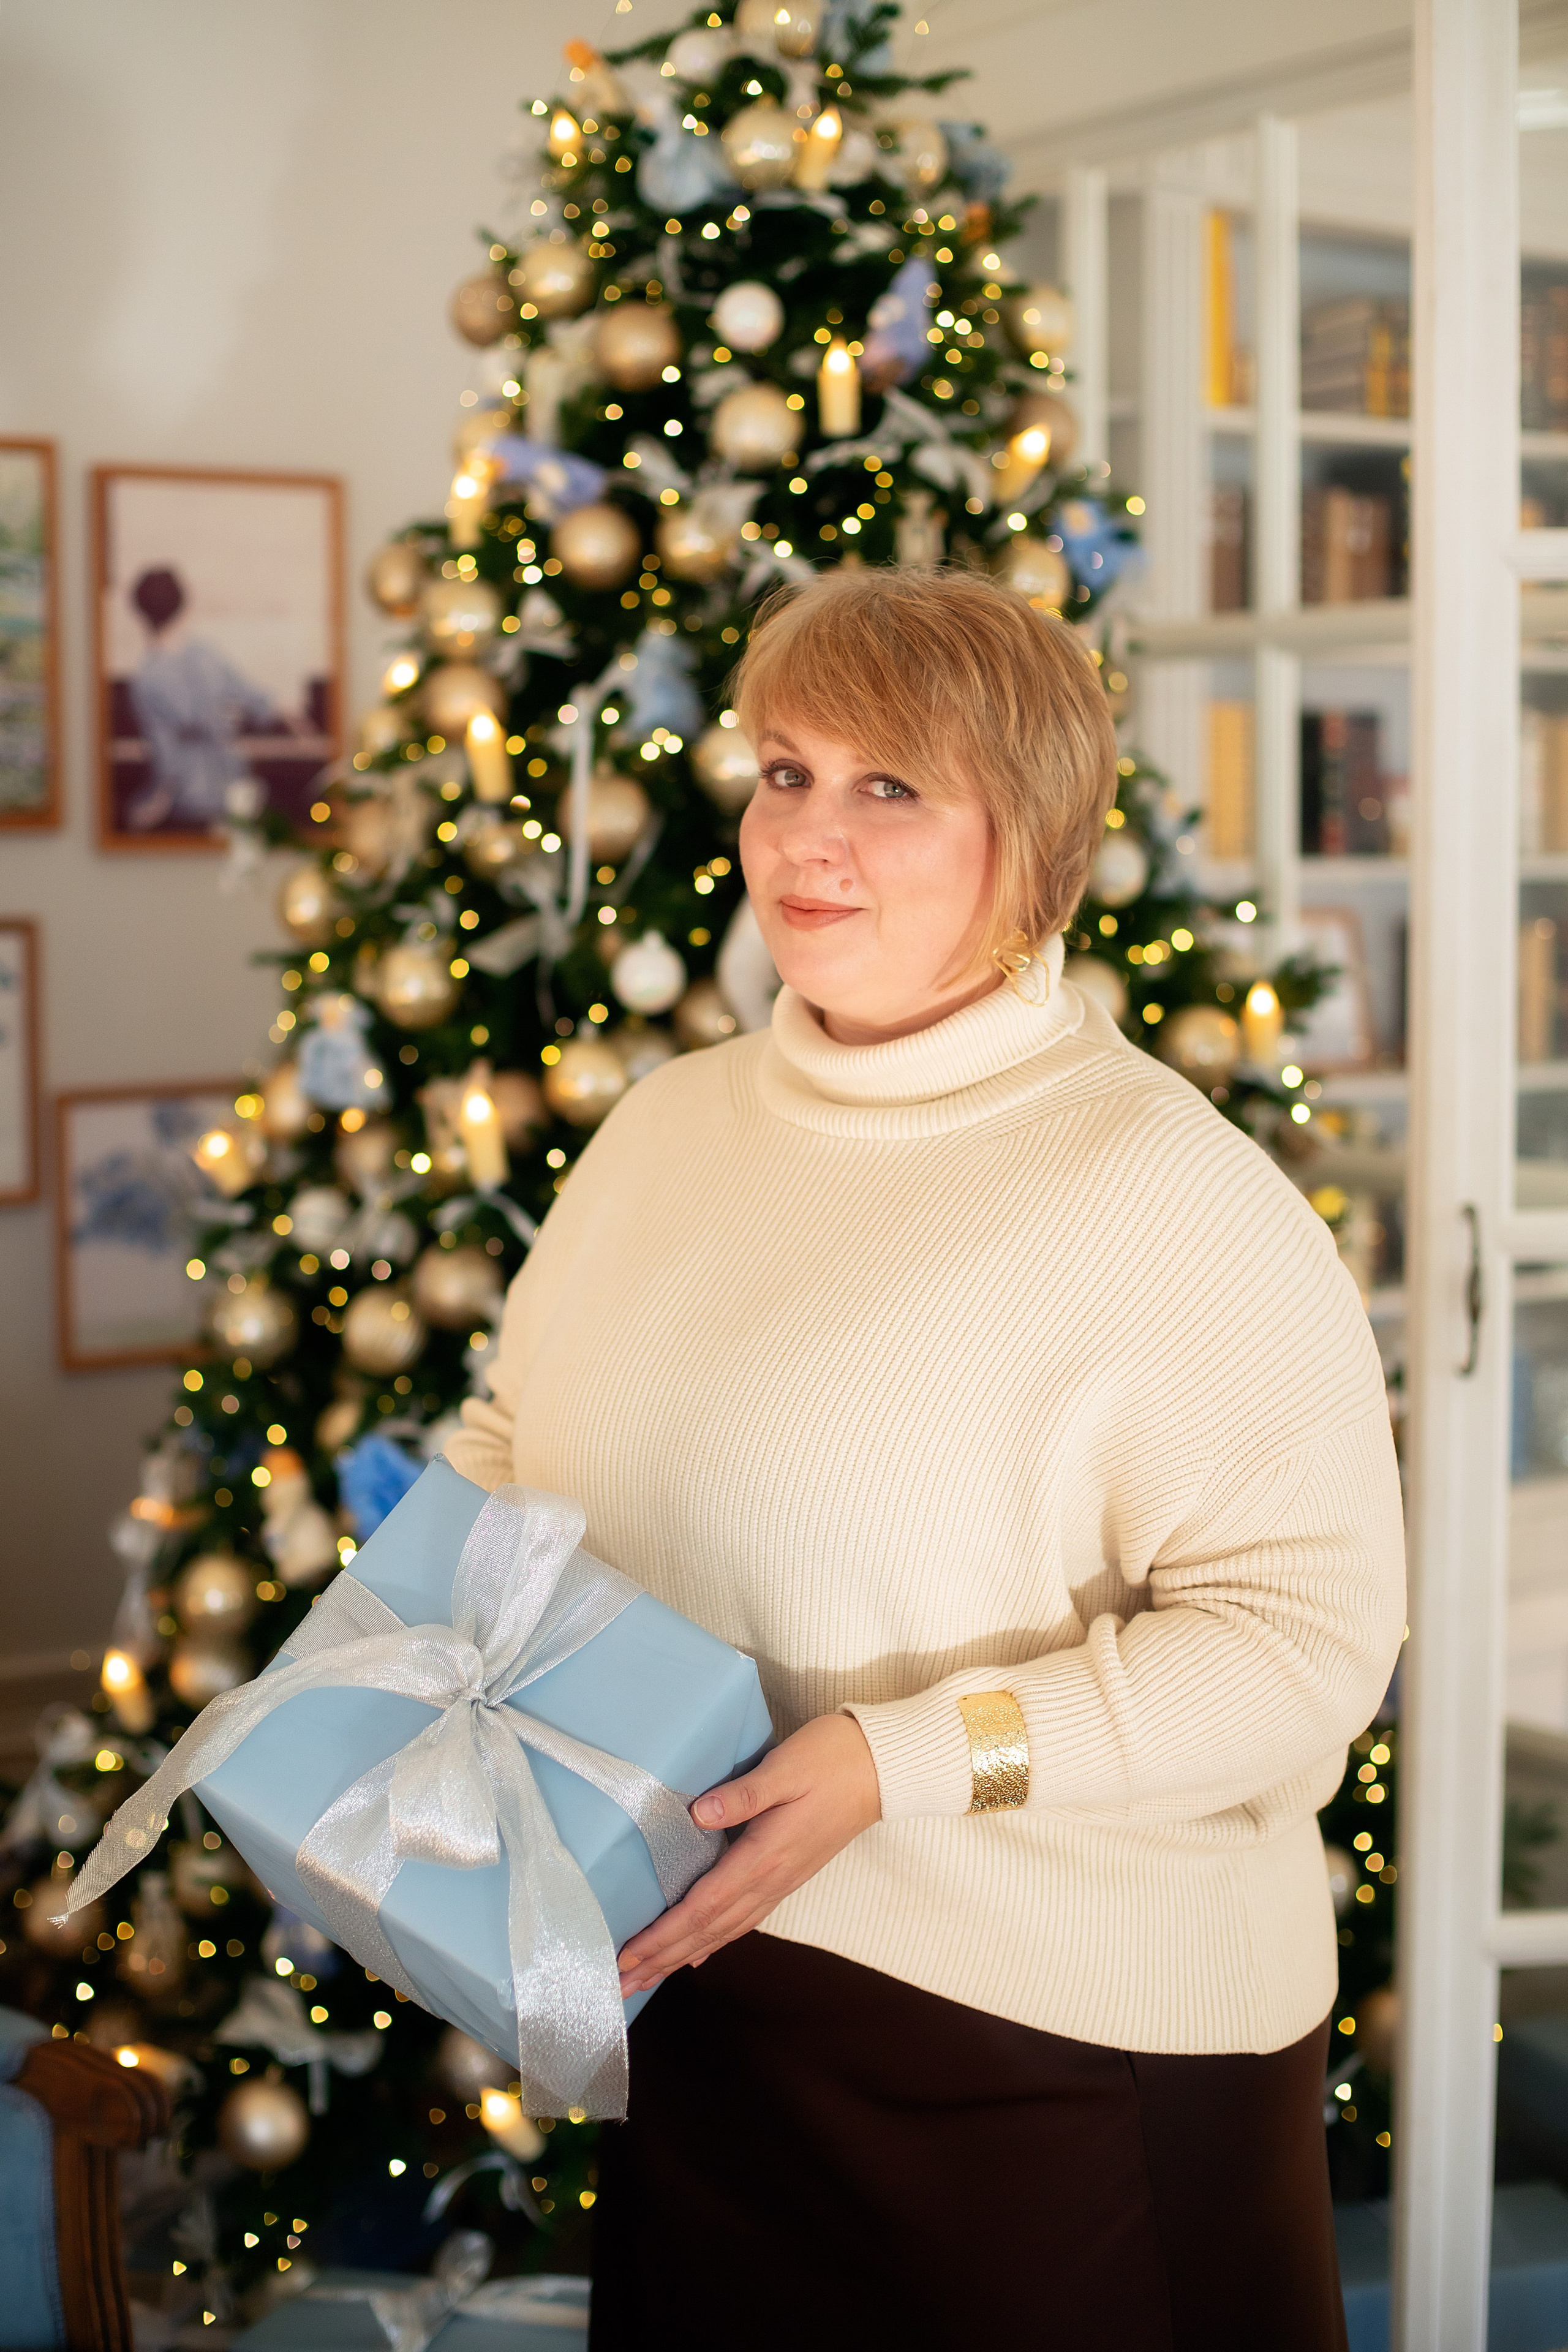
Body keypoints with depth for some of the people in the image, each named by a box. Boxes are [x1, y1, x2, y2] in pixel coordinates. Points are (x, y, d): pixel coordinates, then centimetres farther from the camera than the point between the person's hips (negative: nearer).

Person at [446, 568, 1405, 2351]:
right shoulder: (669, 1124, 7)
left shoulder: (1169, 1192, -16)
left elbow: (1309, 1633, -20)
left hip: (1061, 2048, -6)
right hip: (698, 1992, 6)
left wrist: (904, 1760, -25)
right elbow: (517, 1437, 19)